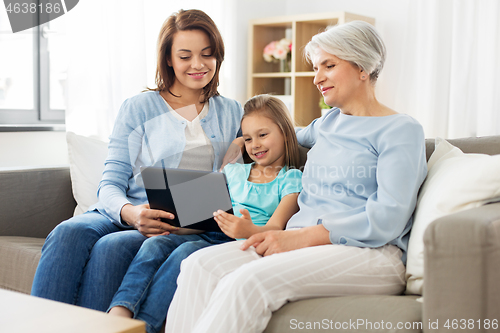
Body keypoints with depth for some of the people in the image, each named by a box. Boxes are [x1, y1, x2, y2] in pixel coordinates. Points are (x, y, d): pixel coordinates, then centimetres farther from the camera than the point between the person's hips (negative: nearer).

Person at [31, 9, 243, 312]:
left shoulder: (231, 113, 19)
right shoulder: (138, 109, 12)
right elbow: (111, 183, 4)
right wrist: (130, 213, -20)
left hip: (193, 229, 0)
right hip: (124, 216, 1)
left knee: (113, 247, -33)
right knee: (69, 233, -33)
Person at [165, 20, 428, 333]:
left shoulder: (402, 130, 1)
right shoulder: (327, 123, 23)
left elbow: (388, 220, -11)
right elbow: (294, 135, 49)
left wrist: (303, 236, -19)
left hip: (369, 254, -6)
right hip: (304, 242, 7)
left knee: (248, 281, -34)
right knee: (201, 265, -21)